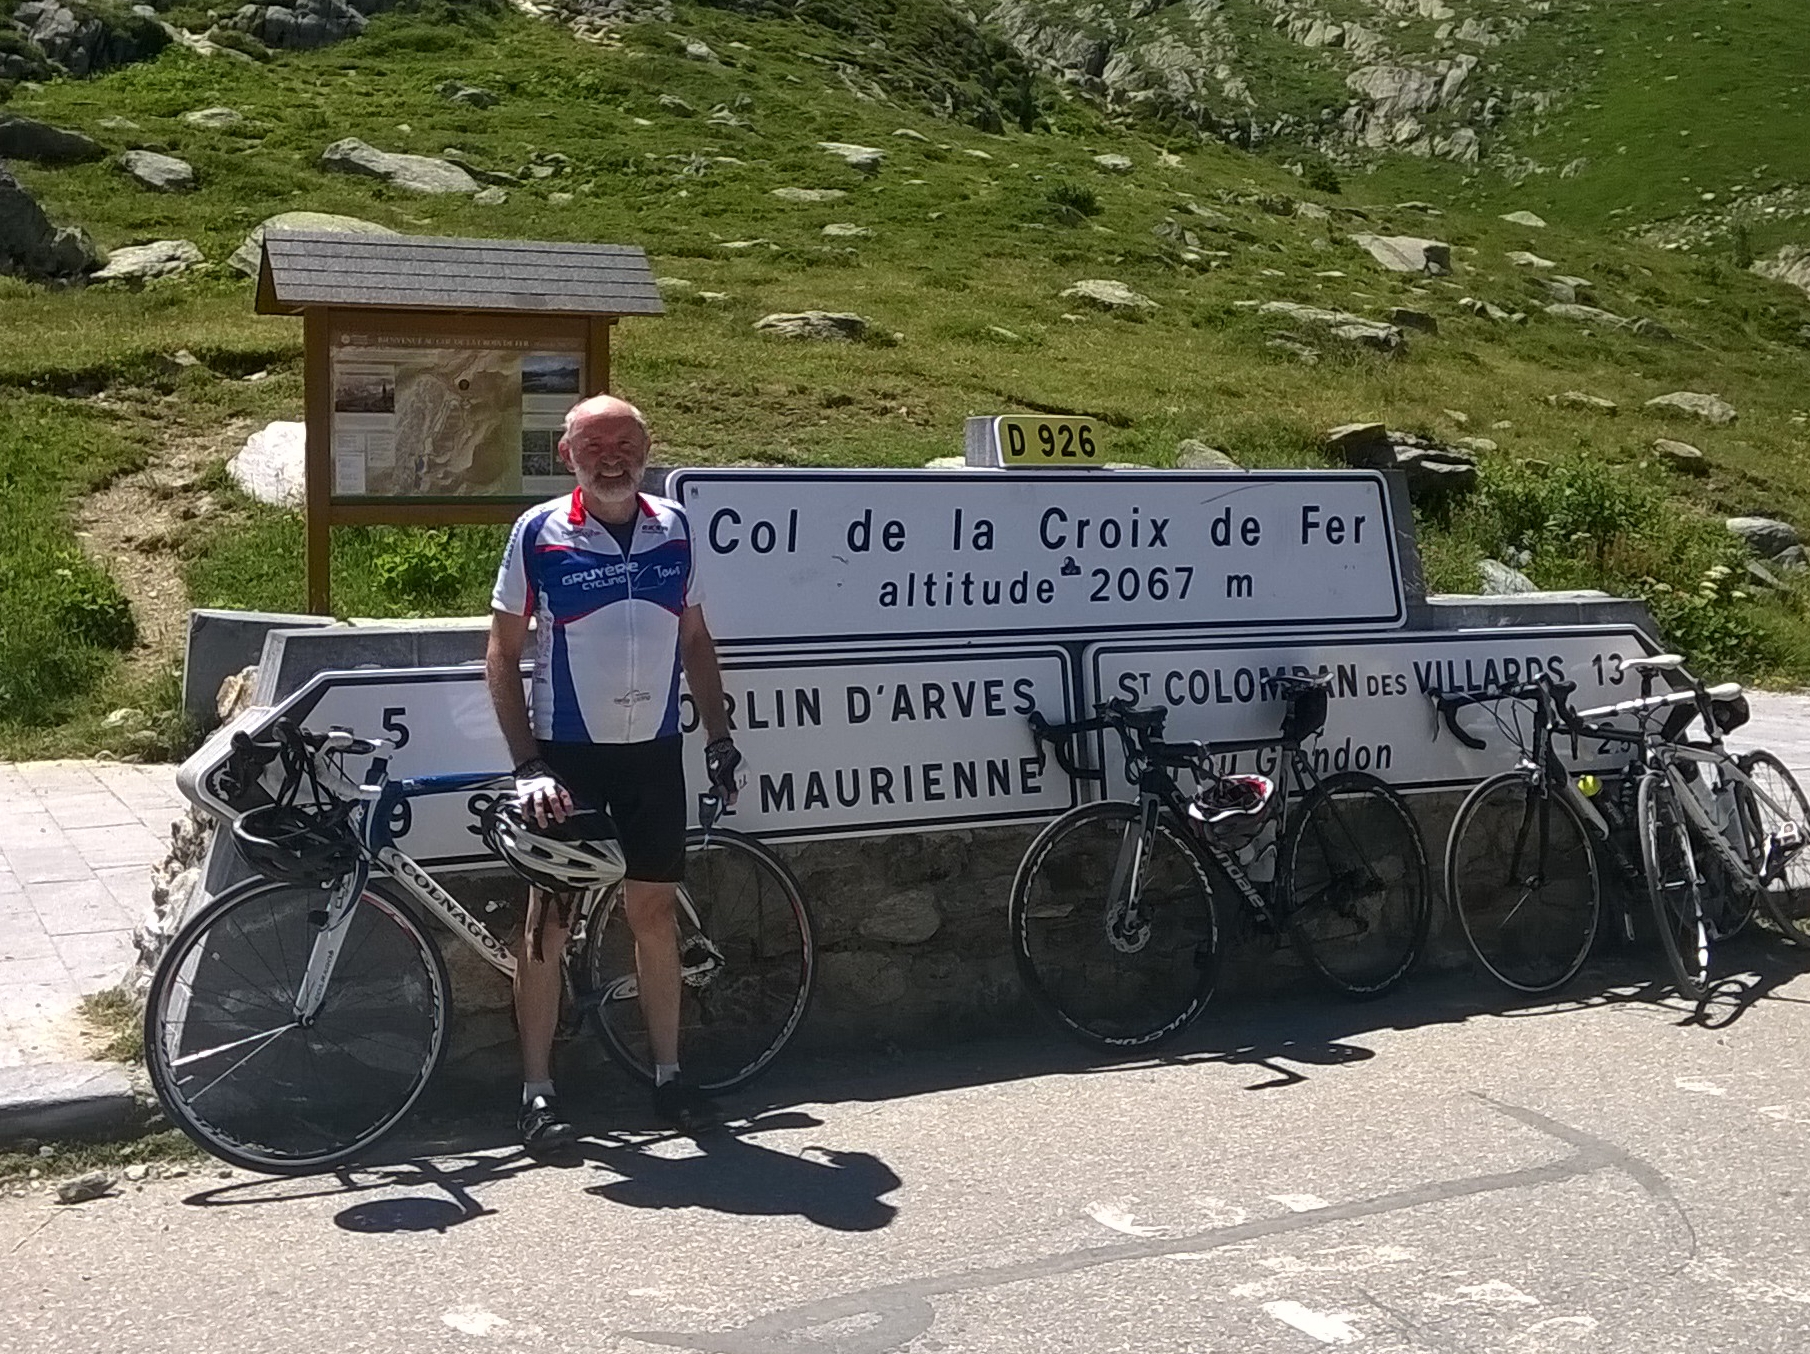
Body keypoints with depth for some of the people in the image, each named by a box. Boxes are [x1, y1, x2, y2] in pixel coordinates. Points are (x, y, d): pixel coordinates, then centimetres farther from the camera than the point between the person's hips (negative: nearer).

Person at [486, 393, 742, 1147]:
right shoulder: (539, 532, -7)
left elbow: (695, 640, 12)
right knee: (550, 920, 2)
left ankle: (668, 1076, 21)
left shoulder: (674, 529, 3)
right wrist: (527, 763, -12)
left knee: (653, 912, 10)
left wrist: (720, 737, 6)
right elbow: (502, 654, -5)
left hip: (653, 752, 3)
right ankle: (537, 1092, 12)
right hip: (567, 752, -3)